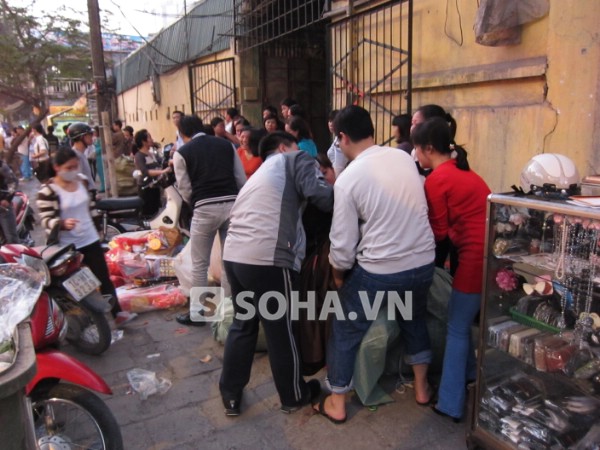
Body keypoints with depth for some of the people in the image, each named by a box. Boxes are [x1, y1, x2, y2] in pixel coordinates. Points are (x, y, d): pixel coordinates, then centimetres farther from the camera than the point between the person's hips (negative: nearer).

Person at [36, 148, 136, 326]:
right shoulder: (47, 191, -16)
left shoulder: (82, 181, 3)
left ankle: (118, 313, 17)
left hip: (90, 239, 5)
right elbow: (46, 220, -19)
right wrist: (63, 223, -38)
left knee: (104, 278, 9)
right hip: (67, 246, -5)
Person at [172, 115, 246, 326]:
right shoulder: (226, 144, 13)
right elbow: (242, 179, 10)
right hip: (232, 205, 4)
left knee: (200, 264, 10)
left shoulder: (181, 153, 3)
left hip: (205, 209, -3)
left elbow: (186, 190, 3)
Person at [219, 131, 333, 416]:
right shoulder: (294, 160, 8)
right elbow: (322, 196, -6)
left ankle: (231, 396, 32)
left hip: (234, 254, 8)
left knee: (242, 325, 22)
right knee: (280, 331, 10)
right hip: (267, 258, -7)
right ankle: (294, 396, 30)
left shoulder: (259, 173, 30)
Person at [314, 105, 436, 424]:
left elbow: (343, 244, -11)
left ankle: (336, 404, 29)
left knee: (345, 331, 15)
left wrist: (338, 273, 7)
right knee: (414, 320, 31)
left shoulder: (349, 178, -15)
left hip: (378, 271, -5)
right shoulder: (404, 157, 0)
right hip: (423, 262, 6)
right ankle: (422, 387, 45)